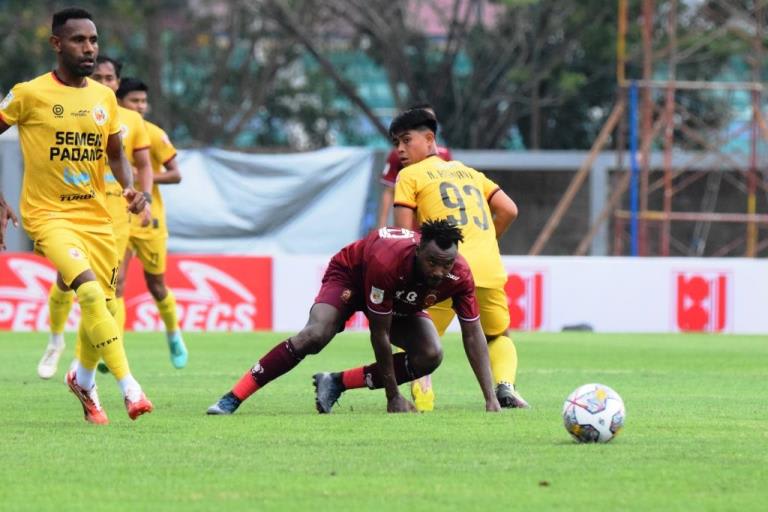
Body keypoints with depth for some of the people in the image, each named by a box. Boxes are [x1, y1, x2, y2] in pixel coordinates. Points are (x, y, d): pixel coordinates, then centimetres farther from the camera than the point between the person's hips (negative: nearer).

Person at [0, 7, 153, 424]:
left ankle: (83, 380, 36)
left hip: (96, 216, 6)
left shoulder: (104, 97, 6)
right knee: (91, 291, -25)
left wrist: (130, 188, -1)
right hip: (48, 214, -6)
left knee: (103, 307, 8)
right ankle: (129, 387, -23)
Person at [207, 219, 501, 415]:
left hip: (402, 302, 5)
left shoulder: (459, 276, -31)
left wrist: (490, 399, -26)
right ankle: (232, 399, -24)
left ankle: (336, 384, -8)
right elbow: (380, 335, -34)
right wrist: (393, 397, -30)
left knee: (430, 356, -18)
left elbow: (473, 335, -21)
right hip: (350, 275, -5)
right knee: (315, 336, -30)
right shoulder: (387, 262, -43)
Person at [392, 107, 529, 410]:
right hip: (490, 270, 5)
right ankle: (505, 384, -2)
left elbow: (404, 234, 0)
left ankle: (422, 399, -18)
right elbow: (509, 210, 19)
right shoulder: (468, 171, 25)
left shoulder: (410, 176, 9)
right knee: (499, 337, 25)